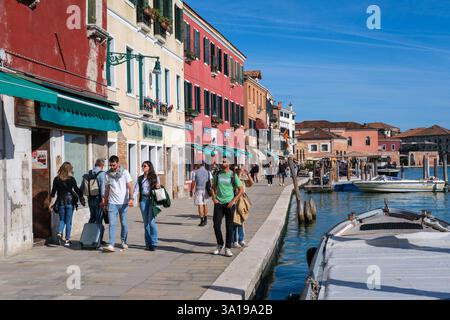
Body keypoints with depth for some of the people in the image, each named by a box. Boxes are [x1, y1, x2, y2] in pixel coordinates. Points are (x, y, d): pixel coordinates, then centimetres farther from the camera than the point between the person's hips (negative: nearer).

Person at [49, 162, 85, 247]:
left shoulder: (56, 179, 2)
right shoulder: (71, 179, -6)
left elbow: (53, 191, 3)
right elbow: (77, 189, -3)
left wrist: (52, 202, 8)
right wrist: (81, 198, 8)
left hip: (60, 202, 2)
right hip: (70, 201, -2)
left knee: (62, 219, 16)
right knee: (68, 221, 5)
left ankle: (59, 233, -9)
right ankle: (67, 240, 5)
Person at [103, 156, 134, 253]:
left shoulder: (125, 173, -1)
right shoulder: (108, 174, 7)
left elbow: (130, 187, -6)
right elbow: (107, 189, 14)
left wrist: (131, 198, -19)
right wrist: (105, 202, 14)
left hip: (123, 202, -1)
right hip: (112, 203, 1)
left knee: (124, 223, 8)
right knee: (112, 224, -9)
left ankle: (124, 242, 25)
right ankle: (111, 245, -15)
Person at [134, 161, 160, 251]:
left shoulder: (155, 177, 7)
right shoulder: (140, 178, 13)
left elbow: (158, 189, 13)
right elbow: (136, 189, 4)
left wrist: (158, 187, -10)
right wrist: (132, 199, -11)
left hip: (152, 200, -3)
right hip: (143, 200, 3)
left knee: (151, 221, -11)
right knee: (146, 222, 4)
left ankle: (154, 244, -5)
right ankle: (148, 244, 10)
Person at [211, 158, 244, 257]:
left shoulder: (233, 175, 0)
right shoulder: (217, 175, 8)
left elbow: (241, 190, 1)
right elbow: (213, 187, 20)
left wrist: (233, 201, -9)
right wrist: (214, 198, 3)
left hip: (229, 204, -2)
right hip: (219, 204, 2)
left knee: (229, 227, 2)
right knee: (216, 225, -4)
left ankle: (228, 248, 11)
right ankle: (220, 245, 17)